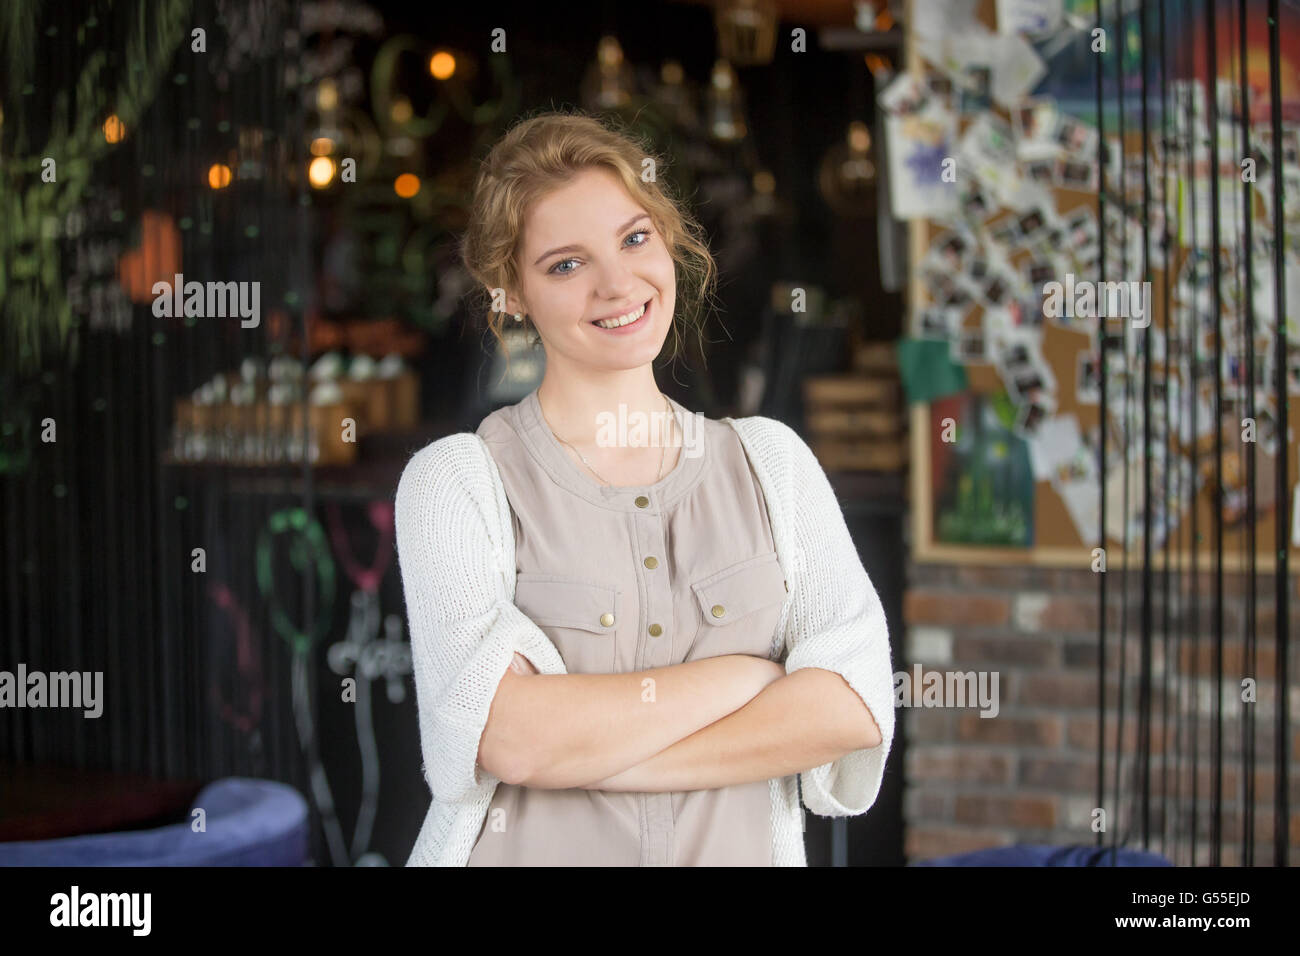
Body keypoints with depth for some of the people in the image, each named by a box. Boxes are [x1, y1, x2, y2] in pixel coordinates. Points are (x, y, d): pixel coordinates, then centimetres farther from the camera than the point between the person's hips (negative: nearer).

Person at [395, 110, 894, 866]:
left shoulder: (771, 461, 0)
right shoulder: (456, 480, -9)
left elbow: (855, 705, -11)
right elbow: (512, 738, -21)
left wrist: (598, 754, -18)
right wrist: (747, 675, -13)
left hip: (742, 846, 2)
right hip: (530, 849, -2)